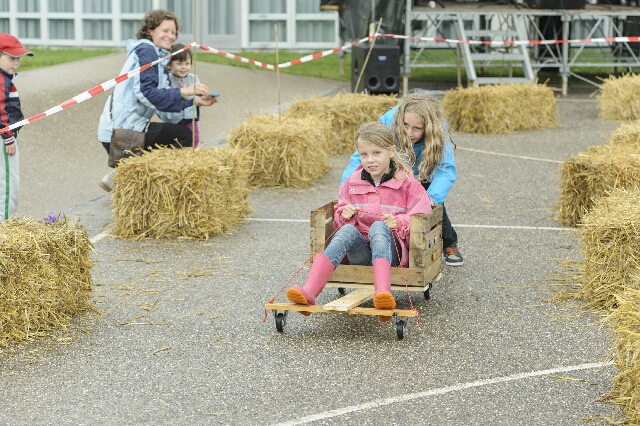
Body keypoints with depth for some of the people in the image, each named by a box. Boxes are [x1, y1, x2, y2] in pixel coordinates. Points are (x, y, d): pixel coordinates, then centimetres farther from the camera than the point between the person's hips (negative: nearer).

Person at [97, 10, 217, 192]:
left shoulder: (159, 57, 20)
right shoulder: (146, 51, -9)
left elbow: (162, 102, 12)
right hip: (122, 130, -10)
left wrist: (195, 101, 4)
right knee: (184, 135, -12)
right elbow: (146, 93, -21)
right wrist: (184, 91, -22)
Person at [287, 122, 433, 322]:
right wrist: (344, 214, -2)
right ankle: (309, 292, -52)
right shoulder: (352, 183, 16)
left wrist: (399, 222, -20)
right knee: (347, 230, -31)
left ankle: (383, 293, -60)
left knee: (378, 226, -34)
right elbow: (338, 217, 23)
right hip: (359, 251, 3)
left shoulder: (407, 183, 6)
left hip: (389, 251, -3)